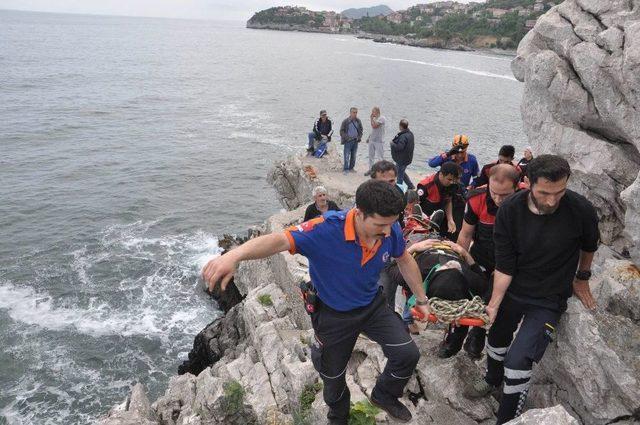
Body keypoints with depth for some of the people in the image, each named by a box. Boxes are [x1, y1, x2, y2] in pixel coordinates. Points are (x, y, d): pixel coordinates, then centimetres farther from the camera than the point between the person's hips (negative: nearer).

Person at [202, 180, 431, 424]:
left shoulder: (390, 229, -20)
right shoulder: (327, 229, -37)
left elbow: (405, 261, 1)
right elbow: (280, 240, -49)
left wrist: (421, 299, 12)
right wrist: (234, 255, -67)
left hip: (372, 306, 3)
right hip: (333, 314, -3)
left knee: (408, 354, -6)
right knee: (333, 376, 18)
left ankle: (384, 395, 30)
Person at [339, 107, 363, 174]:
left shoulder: (358, 121, 5)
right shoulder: (346, 121, -8)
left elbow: (360, 130, 16)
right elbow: (342, 131, -5)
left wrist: (359, 137, 1)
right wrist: (346, 138, -14)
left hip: (355, 141, 5)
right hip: (348, 141, -5)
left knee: (353, 156, 10)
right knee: (347, 156, -5)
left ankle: (351, 168, 21)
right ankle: (345, 169, 0)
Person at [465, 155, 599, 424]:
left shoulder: (581, 210, -24)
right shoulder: (509, 211, -20)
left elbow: (589, 247, 0)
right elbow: (504, 266, -14)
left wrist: (582, 278, 14)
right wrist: (494, 305, -19)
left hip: (549, 298, -3)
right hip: (512, 289, 3)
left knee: (518, 359, -14)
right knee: (497, 337, 22)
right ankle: (493, 380, 55)